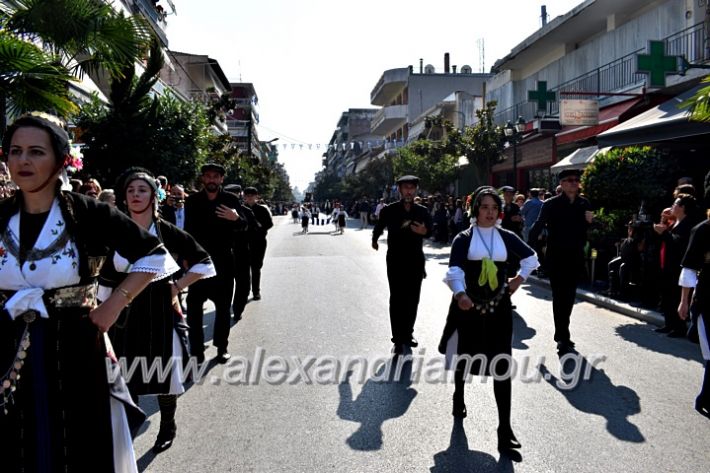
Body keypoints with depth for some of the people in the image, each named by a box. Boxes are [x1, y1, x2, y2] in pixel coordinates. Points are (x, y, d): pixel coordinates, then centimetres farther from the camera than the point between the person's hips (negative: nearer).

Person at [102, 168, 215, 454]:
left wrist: (178, 286, -7)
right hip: (125, 316, 2)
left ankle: (167, 428, 32)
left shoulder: (168, 232, -5)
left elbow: (205, 264, -1)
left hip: (161, 314, -1)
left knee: (165, 374, 10)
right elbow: (107, 280, 9)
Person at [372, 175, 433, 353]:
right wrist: (375, 240, 28)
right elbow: (379, 226, 12)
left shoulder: (422, 211, 0)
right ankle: (398, 339, 0)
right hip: (396, 261, -3)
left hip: (416, 261, 3)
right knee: (397, 299, -3)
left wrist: (424, 231, -16)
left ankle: (408, 334, 25)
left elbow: (430, 231, 7)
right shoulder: (389, 210, -5)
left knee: (413, 299, 11)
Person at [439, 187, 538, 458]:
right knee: (463, 356, 17)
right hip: (468, 306, -1)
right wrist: (459, 294, -39)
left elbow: (531, 258, 20)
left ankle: (504, 428, 2)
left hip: (498, 307, 1)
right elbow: (454, 270, -21)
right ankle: (459, 398, 46)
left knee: (502, 365, -3)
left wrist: (519, 279, 8)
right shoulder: (464, 238, -5)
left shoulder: (507, 237, 4)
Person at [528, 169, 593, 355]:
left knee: (569, 297, 13)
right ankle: (563, 341, 1)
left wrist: (590, 221, -12)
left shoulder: (585, 204, 5)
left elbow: (589, 231, 11)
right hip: (556, 258, -4)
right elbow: (537, 227, -12)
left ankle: (561, 334, 30)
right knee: (560, 297, -3)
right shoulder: (551, 204, -7)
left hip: (575, 258, 4)